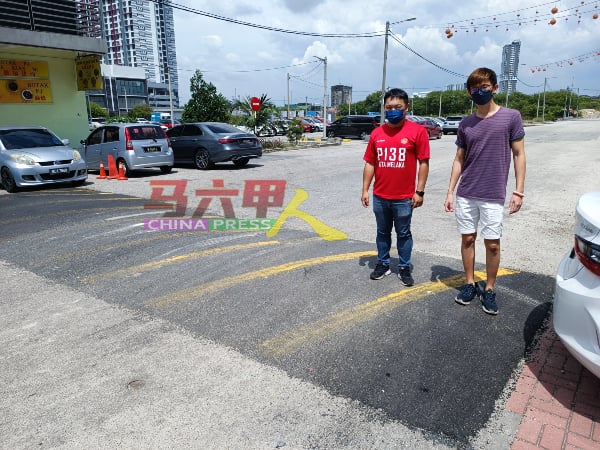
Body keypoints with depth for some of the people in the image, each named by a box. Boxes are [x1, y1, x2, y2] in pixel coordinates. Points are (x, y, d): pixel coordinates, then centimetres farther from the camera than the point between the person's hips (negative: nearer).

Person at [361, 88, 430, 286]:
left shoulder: (417, 131, -7)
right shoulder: (376, 133, 4)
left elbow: (423, 163, -5)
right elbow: (370, 164, 7)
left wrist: (419, 191, -8)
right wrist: (365, 190, 4)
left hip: (404, 198, -3)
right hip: (380, 197, 3)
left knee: (403, 234, 11)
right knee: (382, 232, 16)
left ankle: (404, 268, 25)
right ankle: (382, 264, 31)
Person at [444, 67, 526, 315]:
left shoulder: (511, 117, -3)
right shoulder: (465, 124, 5)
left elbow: (518, 155, 0)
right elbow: (459, 160, 9)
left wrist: (519, 190, -6)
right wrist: (450, 191, 5)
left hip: (494, 195, -3)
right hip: (465, 194, 3)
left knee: (492, 244, 4)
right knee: (467, 239, 9)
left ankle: (489, 289, 19)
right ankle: (470, 284, 24)